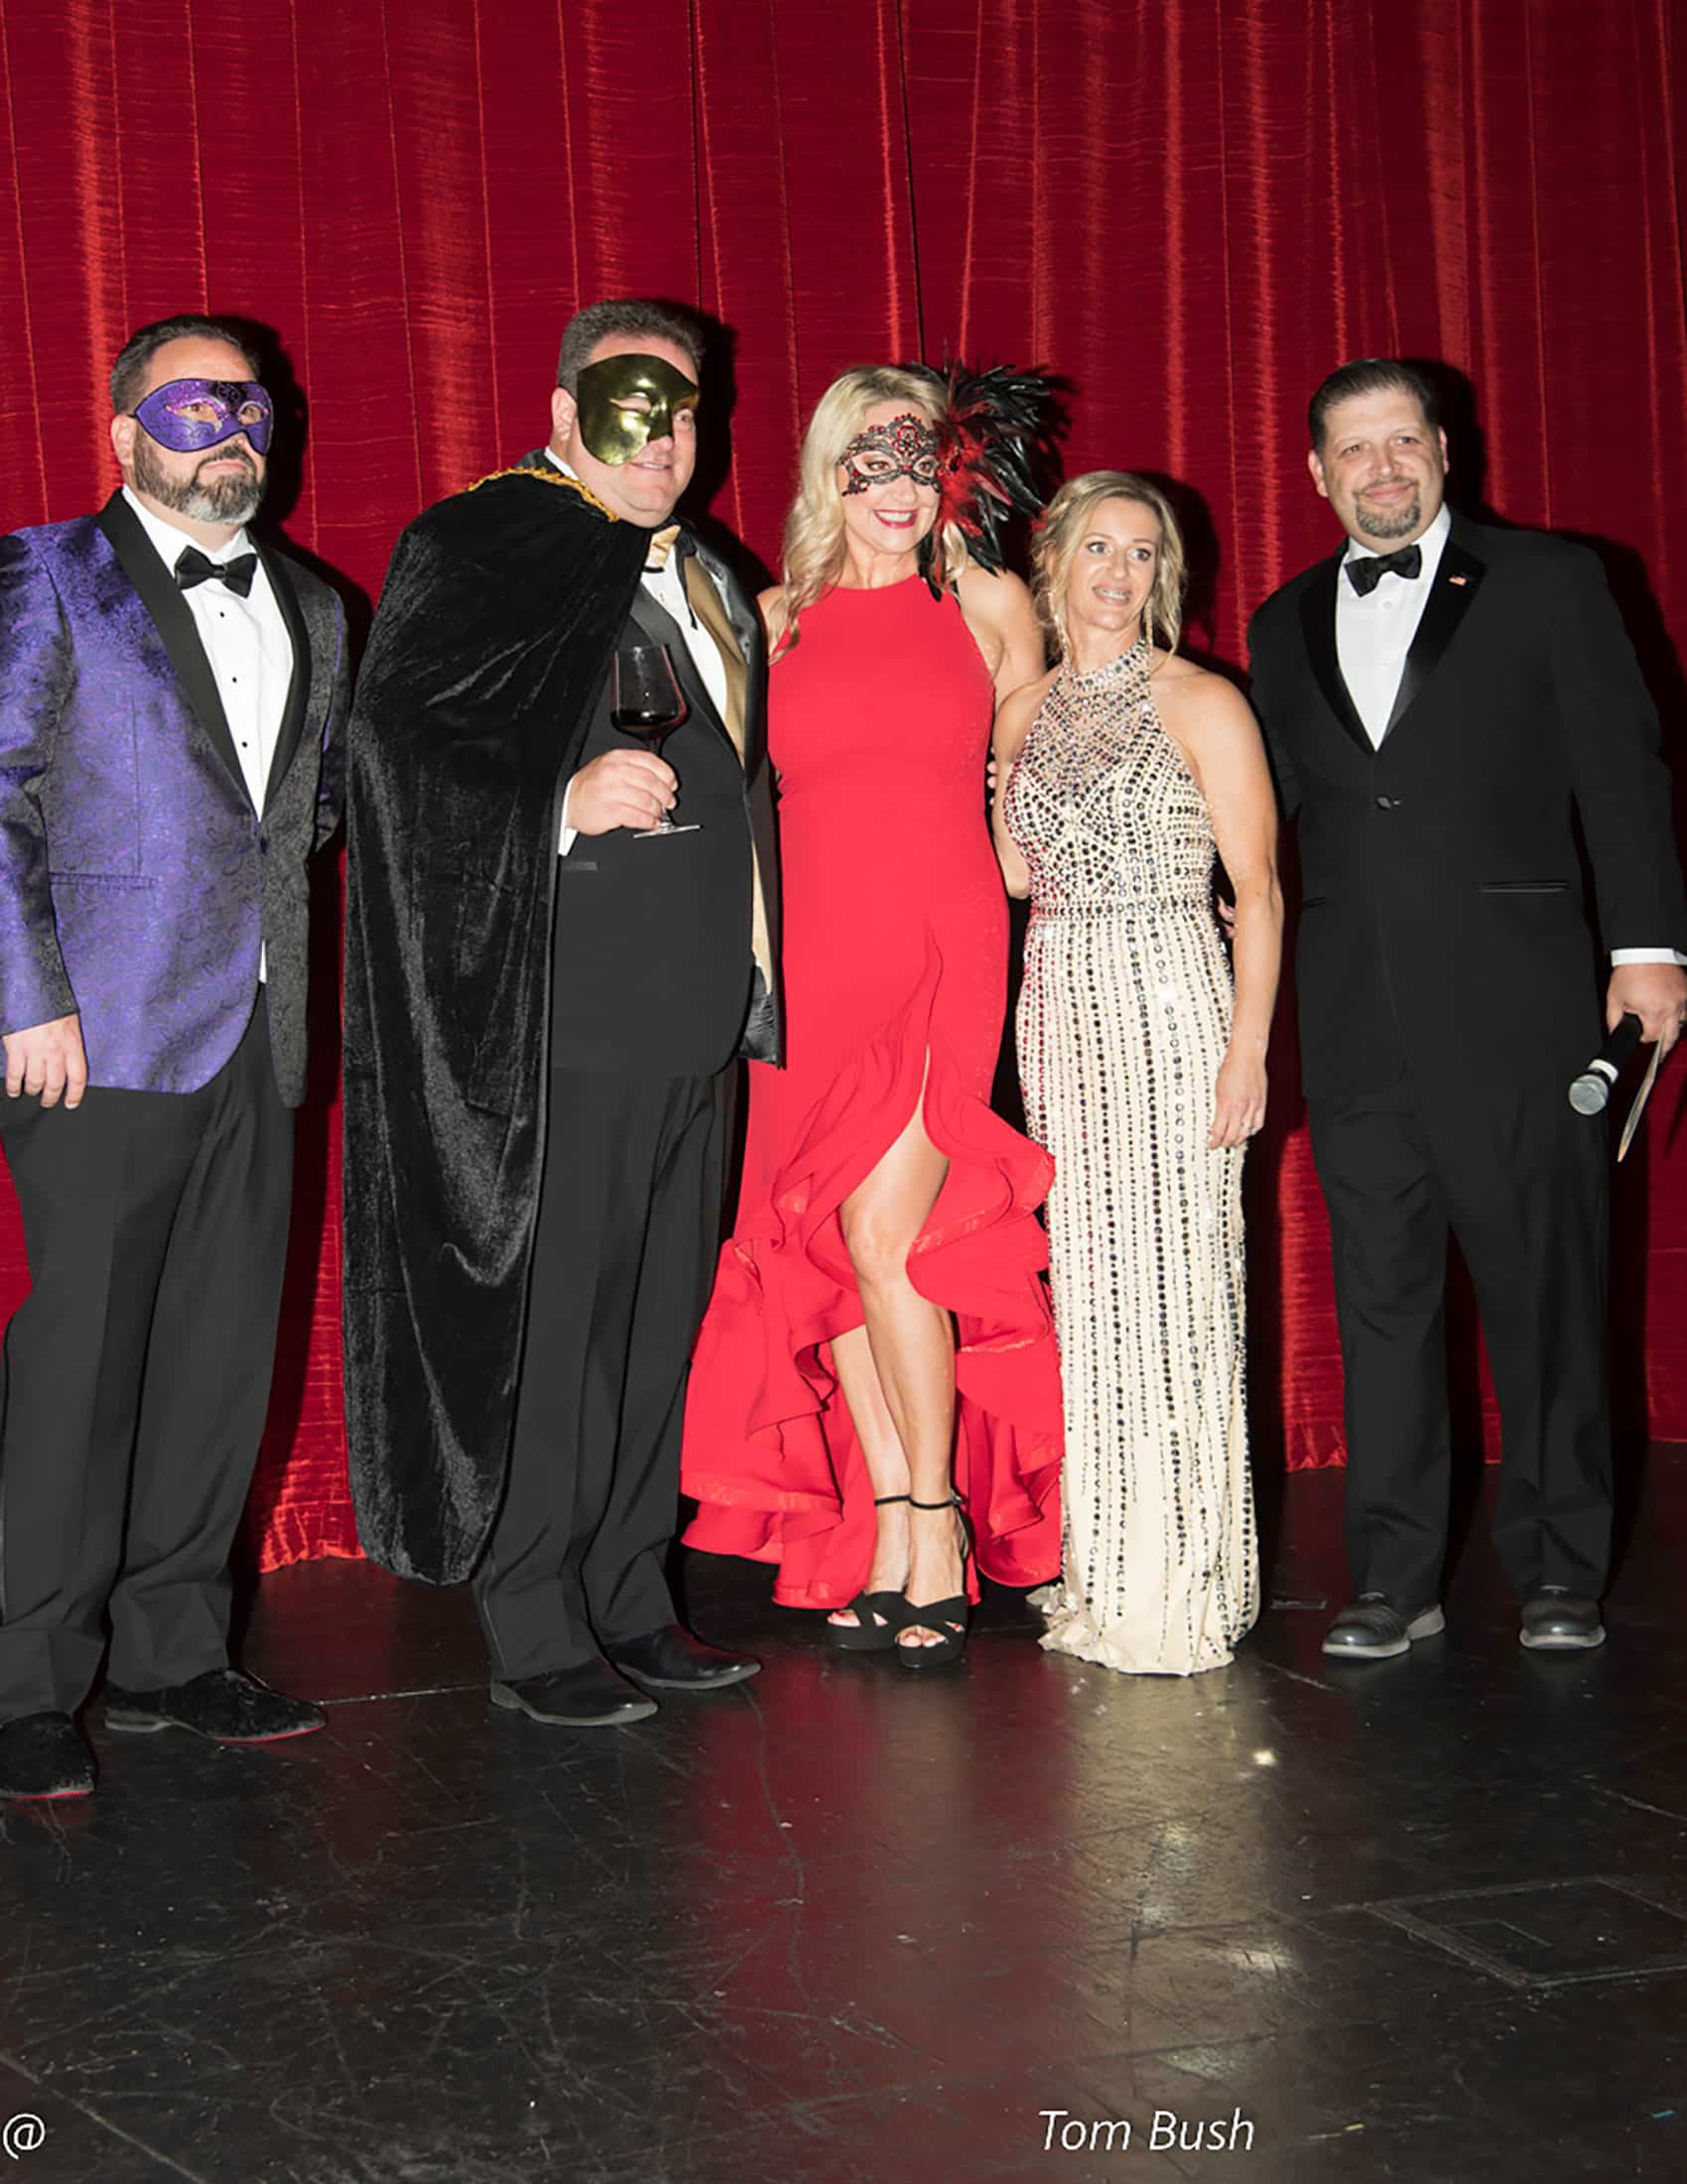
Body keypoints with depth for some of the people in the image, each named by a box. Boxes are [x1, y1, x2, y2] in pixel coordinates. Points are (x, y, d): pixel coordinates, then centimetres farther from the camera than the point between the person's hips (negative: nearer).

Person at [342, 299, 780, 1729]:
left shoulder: (707, 584, 20)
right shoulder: (478, 550, -4)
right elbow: (398, 739, -14)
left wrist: (746, 981, 18)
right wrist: (566, 796, -25)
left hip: (693, 1019, 8)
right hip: (556, 1012, -8)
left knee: (659, 1315, 12)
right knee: (542, 1315, -4)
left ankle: (631, 1597, 22)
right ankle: (533, 1631, 6)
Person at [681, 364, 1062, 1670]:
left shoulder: (988, 607, 7)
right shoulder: (777, 621, 10)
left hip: (942, 950, -3)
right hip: (812, 961, 3)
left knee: (885, 1238, -11)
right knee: (823, 1248, 2)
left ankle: (938, 1532, 3)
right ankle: (888, 1533, 14)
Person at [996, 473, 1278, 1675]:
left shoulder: (1202, 704, -1)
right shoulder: (1025, 712, 14)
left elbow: (1259, 890, -5)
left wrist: (1248, 1050, -12)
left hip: (1171, 1012, -5)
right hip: (1059, 1019, 5)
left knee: (1172, 1287, -5)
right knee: (1088, 1289, 7)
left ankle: (1182, 1589, 3)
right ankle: (1106, 1579, 16)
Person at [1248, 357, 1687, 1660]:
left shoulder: (1549, 585, 5)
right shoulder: (1286, 625, 16)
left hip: (1514, 1002, -3)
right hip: (1355, 1014, 3)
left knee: (1544, 1285, 1)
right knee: (1381, 1296, 6)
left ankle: (1559, 1571, 13)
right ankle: (1396, 1579, 14)